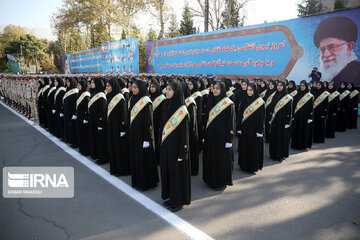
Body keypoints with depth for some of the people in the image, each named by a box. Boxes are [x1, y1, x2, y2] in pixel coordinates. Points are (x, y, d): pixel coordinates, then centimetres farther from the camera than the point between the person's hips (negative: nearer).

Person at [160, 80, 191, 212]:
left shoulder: (181, 110, -16)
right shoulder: (166, 106, 6)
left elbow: (184, 132, -16)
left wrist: (182, 153, -17)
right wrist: (162, 144, 14)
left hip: (176, 146, -7)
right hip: (166, 145, 7)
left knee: (177, 171, 4)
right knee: (166, 170, 16)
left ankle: (178, 200, 21)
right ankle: (170, 196, 33)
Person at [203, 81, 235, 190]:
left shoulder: (228, 104, -11)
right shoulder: (212, 102, 10)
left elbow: (231, 122, -12)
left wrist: (229, 140, -16)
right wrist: (205, 136, 14)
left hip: (222, 136, -7)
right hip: (210, 135, 7)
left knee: (222, 158, 3)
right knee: (210, 157, 13)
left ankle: (222, 182, 19)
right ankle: (211, 179, 29)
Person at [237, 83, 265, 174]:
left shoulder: (260, 102, -7)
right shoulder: (245, 101, 5)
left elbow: (262, 118, -9)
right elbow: (240, 115, 5)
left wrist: (259, 131, -13)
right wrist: (239, 127, 1)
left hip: (254, 129, -4)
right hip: (244, 128, 4)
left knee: (254, 148, 4)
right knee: (244, 147, 10)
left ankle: (253, 167, 17)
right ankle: (244, 165, 25)